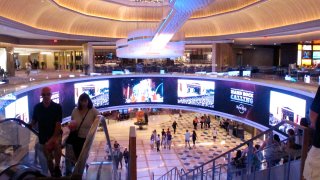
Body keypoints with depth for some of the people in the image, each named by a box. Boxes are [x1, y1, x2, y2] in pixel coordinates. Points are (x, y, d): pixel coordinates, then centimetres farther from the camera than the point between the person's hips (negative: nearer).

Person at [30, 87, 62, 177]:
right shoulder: (37, 107, -1)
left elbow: (58, 124, -16)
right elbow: (34, 121, 8)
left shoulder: (57, 107, -11)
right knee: (48, 158, 11)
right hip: (43, 137, 4)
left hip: (56, 134, -3)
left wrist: (53, 138, -24)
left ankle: (57, 167, -25)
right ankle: (53, 175, 30)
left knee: (56, 143, -37)